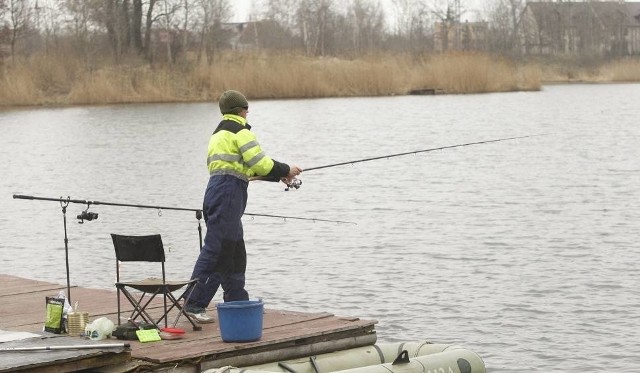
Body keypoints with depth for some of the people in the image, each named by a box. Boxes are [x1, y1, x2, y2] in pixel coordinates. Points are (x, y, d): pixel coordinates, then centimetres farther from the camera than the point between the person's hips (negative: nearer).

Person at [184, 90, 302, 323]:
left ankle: (237, 303, 20)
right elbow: (260, 164, -13)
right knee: (216, 250, -10)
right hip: (228, 193, -10)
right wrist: (286, 170, 3)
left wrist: (279, 175, 22)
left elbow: (245, 168, 24)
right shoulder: (240, 131, -6)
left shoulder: (219, 133, 23)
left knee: (235, 252, 15)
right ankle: (194, 304, -12)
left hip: (216, 189, 10)